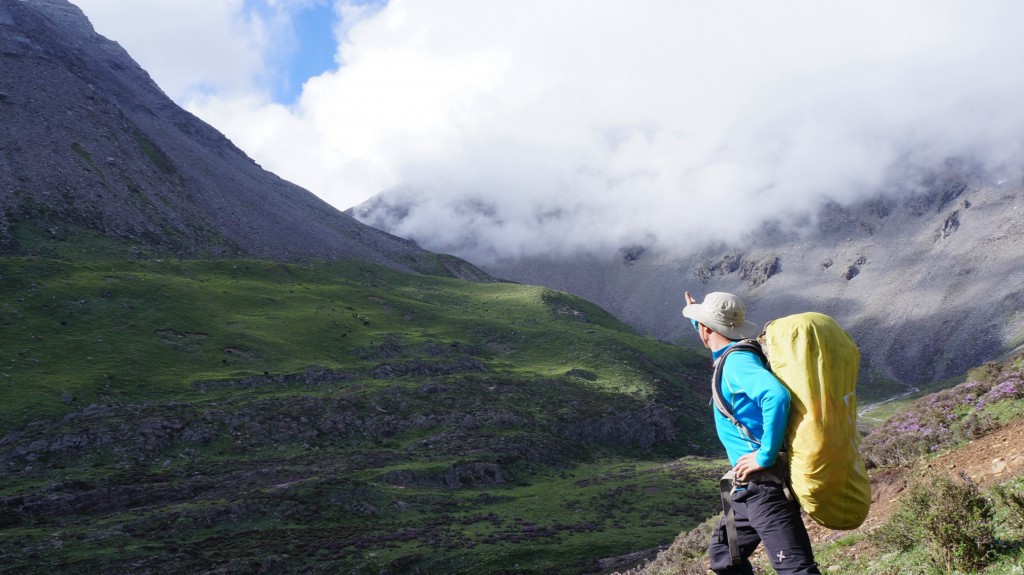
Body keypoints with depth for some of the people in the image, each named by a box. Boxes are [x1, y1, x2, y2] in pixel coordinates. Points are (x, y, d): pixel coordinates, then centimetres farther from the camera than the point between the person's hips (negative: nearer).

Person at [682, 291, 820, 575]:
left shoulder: (737, 360, -14)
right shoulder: (735, 355, 14)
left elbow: (777, 396, -33)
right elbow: (714, 338, 42)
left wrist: (765, 455, -28)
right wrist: (696, 313, 51)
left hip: (766, 483, -10)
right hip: (750, 486, 10)